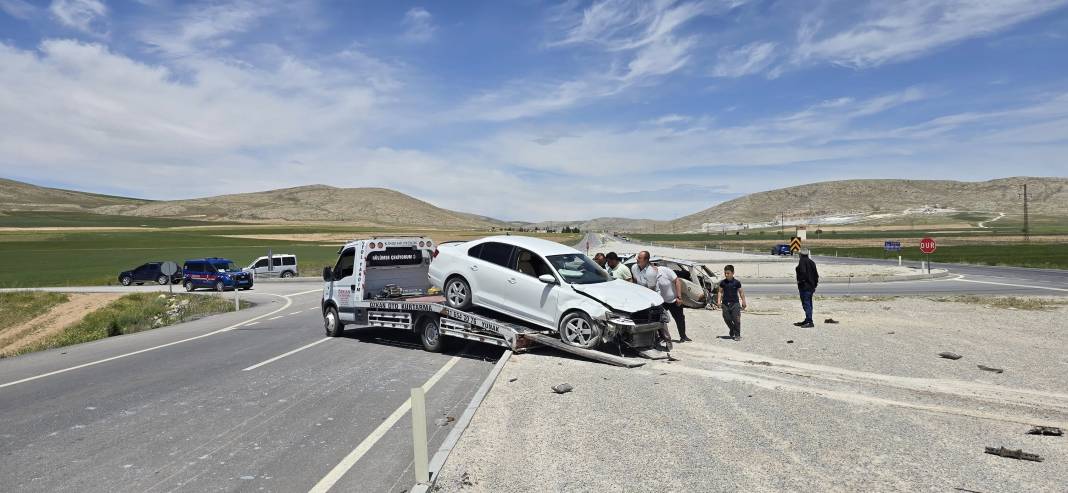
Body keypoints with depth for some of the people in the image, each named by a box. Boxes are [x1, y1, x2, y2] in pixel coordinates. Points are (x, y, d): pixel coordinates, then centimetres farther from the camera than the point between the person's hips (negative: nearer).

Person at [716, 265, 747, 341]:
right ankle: (732, 331, 31)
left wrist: (743, 302, 7)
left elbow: (741, 292, 6)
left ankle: (737, 335, 5)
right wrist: (719, 301, 1)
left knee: (736, 319, -6)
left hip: (735, 303, -2)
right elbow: (720, 292, 10)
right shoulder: (722, 282, 3)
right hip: (725, 303, 2)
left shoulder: (737, 282, -1)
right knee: (727, 319, 6)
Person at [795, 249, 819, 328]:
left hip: (804, 286, -9)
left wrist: (800, 281, -11)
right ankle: (807, 320, 25)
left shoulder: (802, 261, -12)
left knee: (806, 304, -9)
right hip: (811, 286, 9)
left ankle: (810, 322, -13)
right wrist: (815, 285, 20)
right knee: (808, 304, 16)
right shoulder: (811, 262, 13)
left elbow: (803, 273, -24)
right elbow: (816, 275, 14)